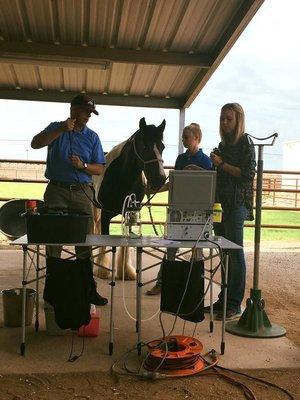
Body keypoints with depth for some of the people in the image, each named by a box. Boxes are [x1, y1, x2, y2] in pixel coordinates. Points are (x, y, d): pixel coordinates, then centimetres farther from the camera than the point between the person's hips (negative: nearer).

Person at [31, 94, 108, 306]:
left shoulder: (92, 137, 11)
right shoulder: (56, 128, 8)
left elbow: (100, 169, 7)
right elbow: (35, 144, -9)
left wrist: (83, 165, -12)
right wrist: (61, 130, -16)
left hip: (82, 192, 1)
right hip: (56, 191, -1)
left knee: (85, 242, 0)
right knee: (53, 240, 2)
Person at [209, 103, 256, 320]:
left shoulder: (245, 142, -5)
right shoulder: (224, 144, 18)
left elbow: (248, 174, -14)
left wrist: (222, 164, -14)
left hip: (237, 204, -8)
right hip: (221, 203, 8)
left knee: (235, 253, -5)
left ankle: (235, 305, 2)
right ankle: (224, 299, 20)